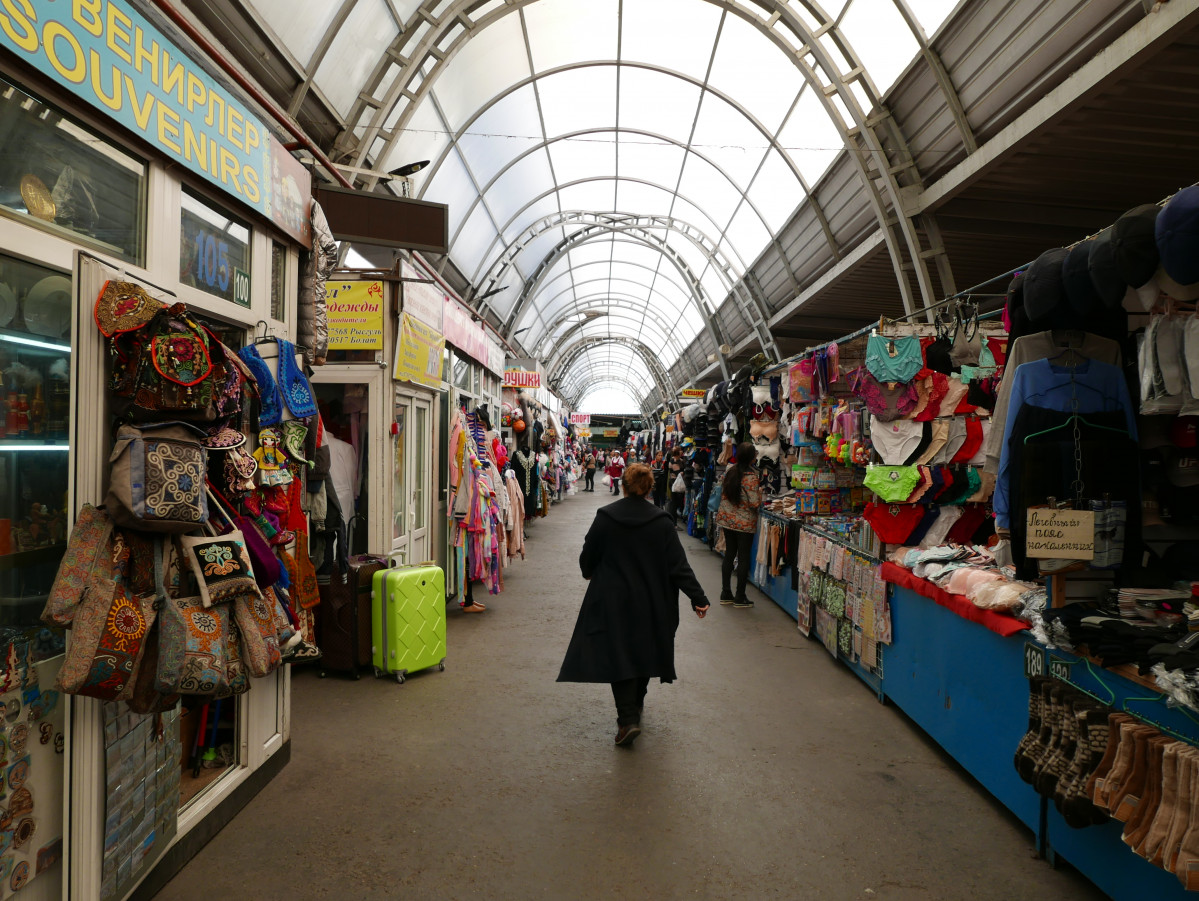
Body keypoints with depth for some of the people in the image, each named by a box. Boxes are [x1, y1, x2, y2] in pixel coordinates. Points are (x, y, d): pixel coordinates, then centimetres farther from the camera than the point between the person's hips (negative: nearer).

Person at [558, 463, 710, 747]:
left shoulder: (605, 517, -9)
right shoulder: (661, 521, -8)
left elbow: (588, 555, 1)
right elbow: (679, 564, -10)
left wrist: (589, 573, 23)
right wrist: (698, 598, -5)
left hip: (613, 602, -2)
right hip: (651, 604, 2)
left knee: (617, 655, 2)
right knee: (644, 652, 20)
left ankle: (628, 719, -11)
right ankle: (636, 703, 38)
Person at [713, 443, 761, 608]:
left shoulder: (729, 470, 1)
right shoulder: (751, 476, -19)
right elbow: (754, 503, -19)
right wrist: (760, 492, -1)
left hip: (727, 519, 6)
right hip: (745, 523, -6)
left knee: (729, 554, 14)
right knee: (743, 558, 4)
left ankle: (725, 594, 19)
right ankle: (740, 597, 10)